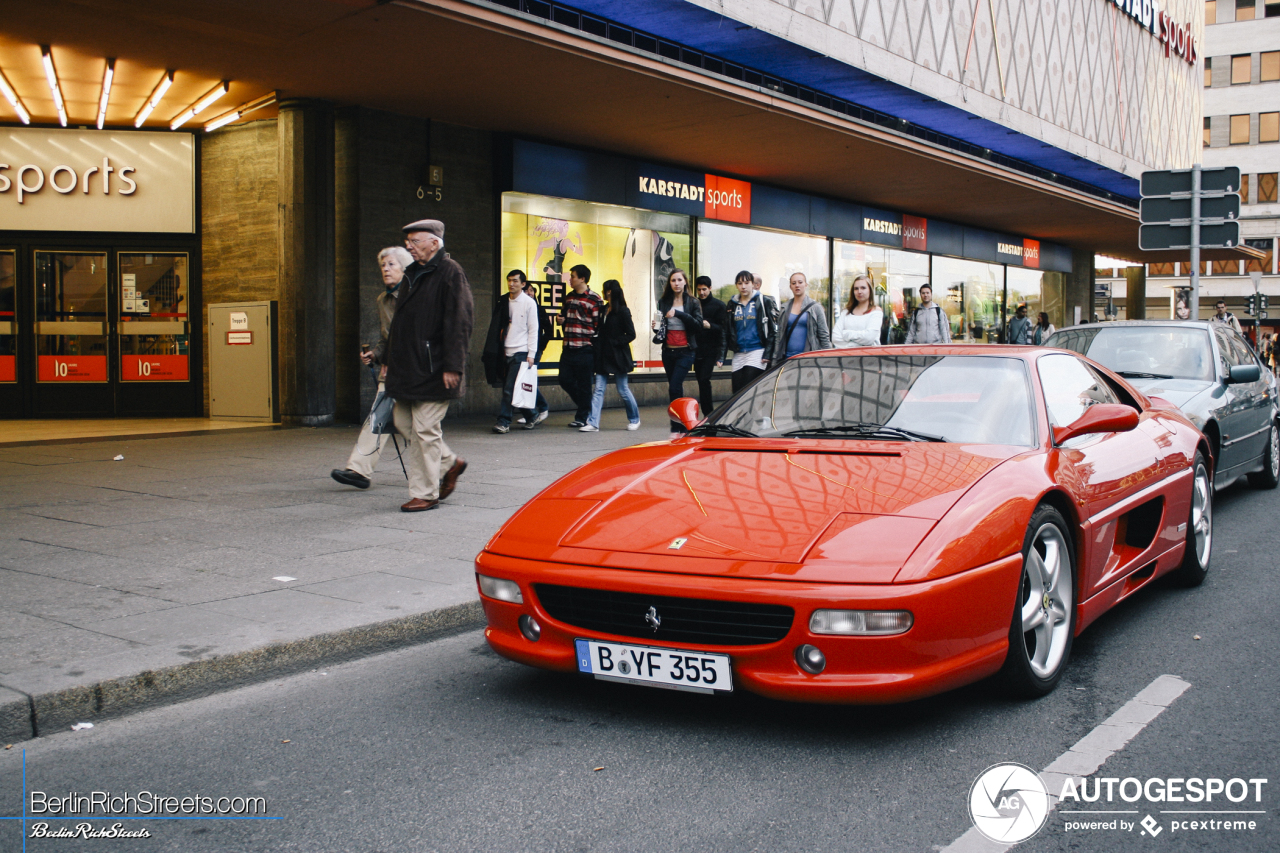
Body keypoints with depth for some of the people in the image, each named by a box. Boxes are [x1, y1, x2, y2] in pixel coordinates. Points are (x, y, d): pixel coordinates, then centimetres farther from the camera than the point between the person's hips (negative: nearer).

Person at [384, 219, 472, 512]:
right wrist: (390, 360, 20)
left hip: (433, 371, -9)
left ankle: (425, 494, 6)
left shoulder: (450, 273, -11)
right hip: (408, 367, 9)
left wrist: (452, 366, -22)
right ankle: (450, 463, 29)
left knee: (425, 430, -4)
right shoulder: (413, 273, 16)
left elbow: (459, 323, -17)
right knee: (404, 422, 13)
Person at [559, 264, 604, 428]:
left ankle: (582, 417, 10)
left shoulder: (595, 299, -6)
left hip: (585, 348, -7)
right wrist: (562, 319, 6)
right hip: (568, 347, 7)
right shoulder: (569, 297, 14)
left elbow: (598, 324, -7)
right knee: (565, 380, 6)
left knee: (584, 384, 0)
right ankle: (584, 405, 27)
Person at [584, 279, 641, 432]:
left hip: (618, 357, -6)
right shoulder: (603, 309, 11)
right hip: (603, 356, 6)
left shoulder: (623, 311, -9)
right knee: (598, 389, -1)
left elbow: (631, 334, -10)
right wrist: (597, 346, 2)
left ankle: (634, 419, 22)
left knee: (623, 389, 3)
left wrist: (615, 343, -15)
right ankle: (593, 423, -4)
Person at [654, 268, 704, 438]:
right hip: (668, 352, 4)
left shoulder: (693, 302, 1)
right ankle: (681, 427, 16)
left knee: (674, 388, -15)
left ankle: (676, 428, -11)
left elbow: (698, 324, -10)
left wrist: (678, 314, -18)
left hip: (685, 352, -4)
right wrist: (656, 327, -7)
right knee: (675, 389, 8)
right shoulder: (663, 302, 10)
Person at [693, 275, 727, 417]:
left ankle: (708, 413, -10)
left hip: (711, 350, -4)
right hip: (697, 350, 4)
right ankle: (707, 415, 14)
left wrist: (710, 326, -21)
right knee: (701, 381, 7)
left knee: (704, 380, -15)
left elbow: (723, 328, -5)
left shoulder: (718, 305, 1)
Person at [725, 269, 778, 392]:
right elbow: (727, 331, 17)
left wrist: (767, 353, -11)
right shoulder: (732, 304, 15)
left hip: (757, 352, -5)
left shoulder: (764, 302, 1)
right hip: (738, 354, 5)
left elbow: (773, 330, -2)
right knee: (737, 392, 1)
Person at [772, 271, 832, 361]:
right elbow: (779, 335, 13)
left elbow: (824, 335, 4)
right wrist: (776, 357, 7)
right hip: (787, 357, 2)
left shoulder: (815, 307, 5)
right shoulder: (785, 308, 12)